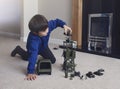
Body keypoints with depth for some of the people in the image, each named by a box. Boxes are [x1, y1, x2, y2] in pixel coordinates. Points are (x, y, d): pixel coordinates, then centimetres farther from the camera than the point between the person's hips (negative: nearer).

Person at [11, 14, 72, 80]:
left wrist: (64, 25, -37)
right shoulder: (33, 39, -52)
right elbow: (33, 55, -59)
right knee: (26, 57, 25)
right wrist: (30, 72, -64)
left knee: (52, 60, 3)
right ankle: (18, 49, 54)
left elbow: (56, 21, -18)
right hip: (34, 48, -3)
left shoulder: (48, 25, -39)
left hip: (44, 47, 3)